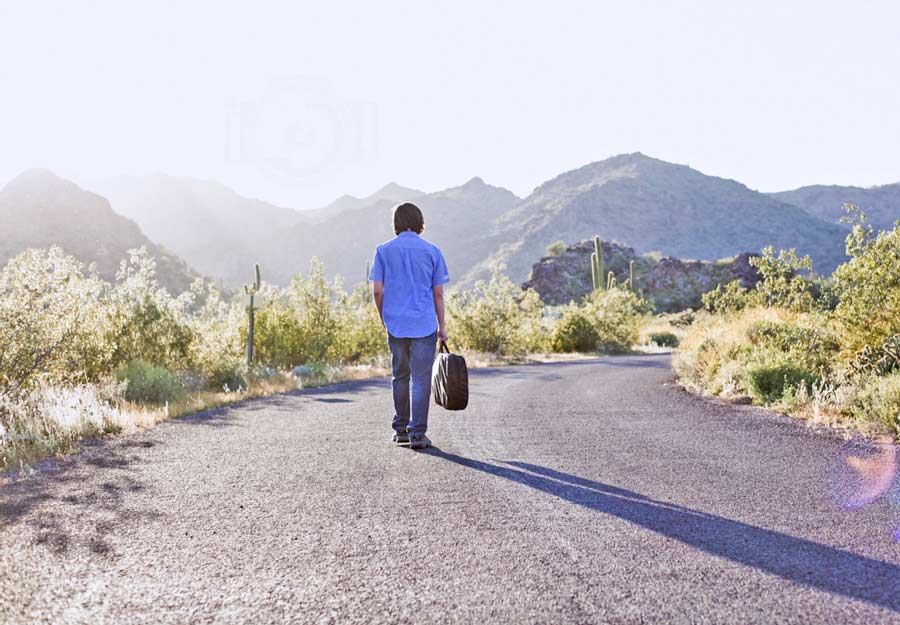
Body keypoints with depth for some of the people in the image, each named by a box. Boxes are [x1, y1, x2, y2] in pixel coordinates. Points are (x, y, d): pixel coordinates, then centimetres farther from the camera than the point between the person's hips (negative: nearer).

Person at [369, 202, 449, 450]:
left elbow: (377, 291, 0)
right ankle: (417, 433, -2)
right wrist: (442, 326, 9)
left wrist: (385, 320, 14)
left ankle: (400, 429, 23)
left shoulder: (383, 251, 3)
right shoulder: (431, 251, 1)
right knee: (421, 379, 0)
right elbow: (438, 293, 1)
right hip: (424, 324, -2)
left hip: (396, 324, 2)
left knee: (399, 376, 15)